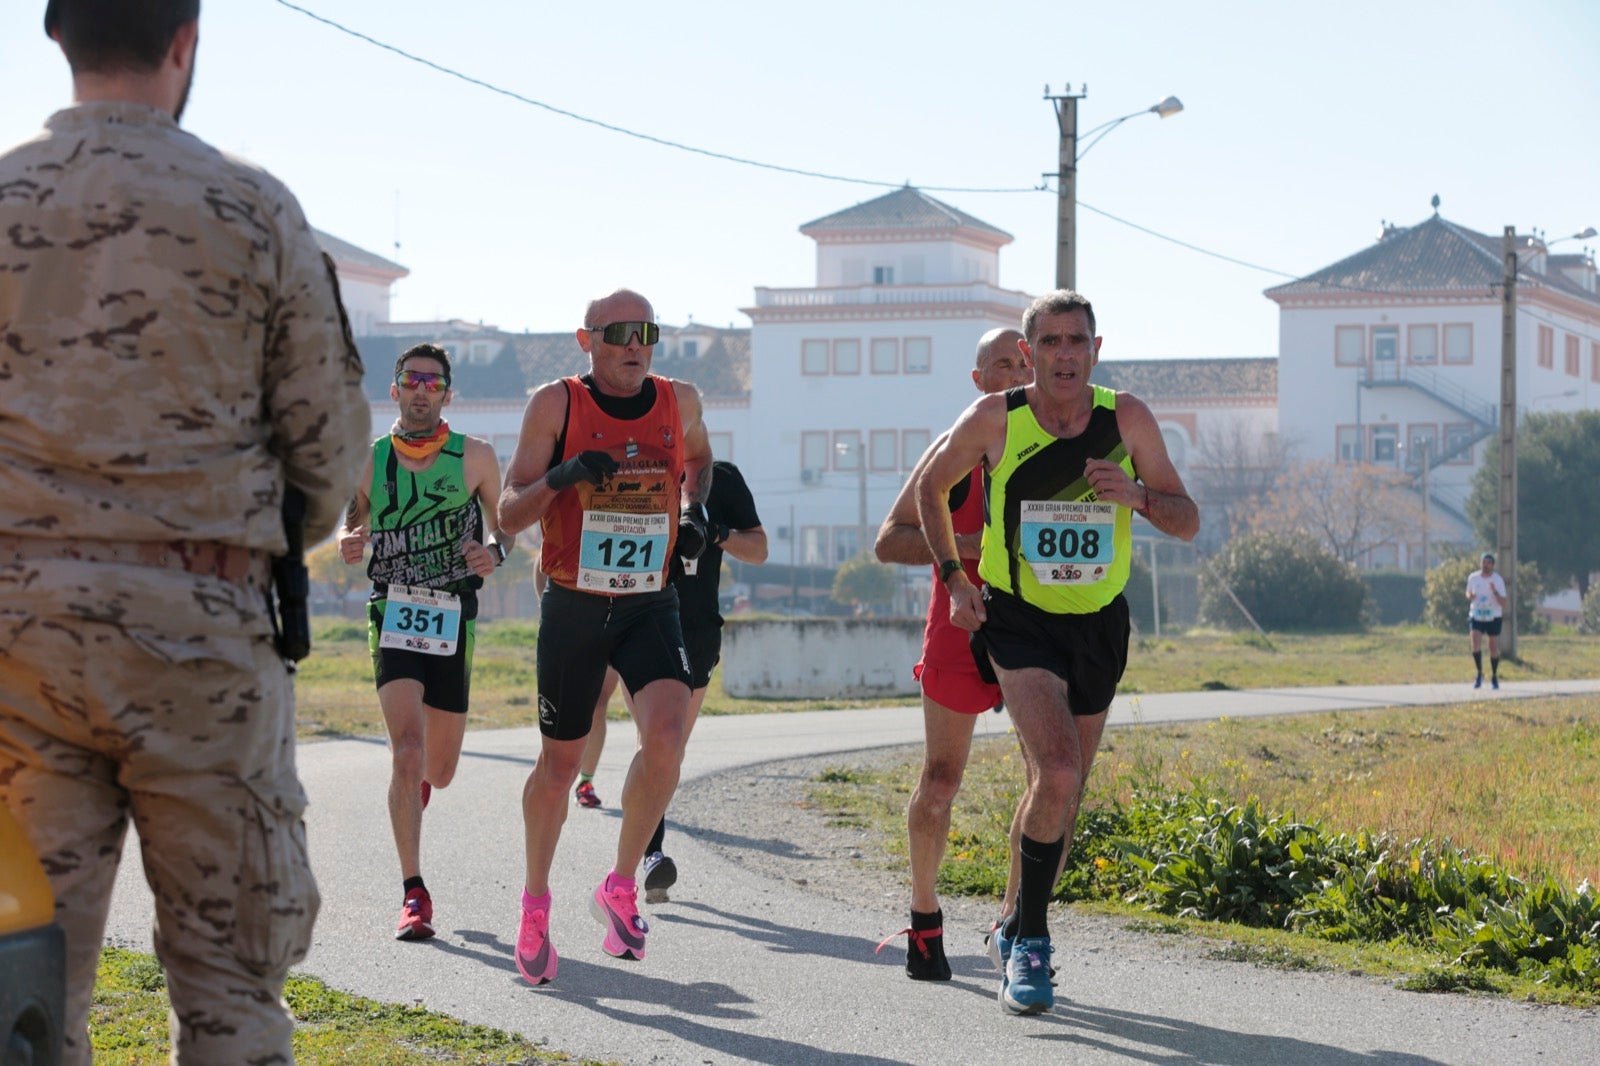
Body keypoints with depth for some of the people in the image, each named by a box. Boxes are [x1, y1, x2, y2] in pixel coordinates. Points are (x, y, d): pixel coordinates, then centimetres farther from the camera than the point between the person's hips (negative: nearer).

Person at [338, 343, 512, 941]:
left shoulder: (475, 457, 3)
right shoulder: (369, 460, 6)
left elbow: (503, 525, 11)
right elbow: (354, 530, 16)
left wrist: (494, 551, -12)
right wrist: (348, 544, -8)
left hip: (453, 618, 1)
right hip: (392, 613, -1)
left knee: (438, 770, 9)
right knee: (407, 750, -18)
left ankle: (417, 785, 50)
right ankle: (414, 895, -13)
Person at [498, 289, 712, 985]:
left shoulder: (679, 401, 2)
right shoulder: (556, 404, -7)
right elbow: (509, 516, -7)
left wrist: (695, 511, 8)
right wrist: (561, 477, -26)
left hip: (650, 607, 1)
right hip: (573, 607, -1)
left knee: (667, 734, -23)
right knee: (559, 763, 9)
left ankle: (620, 887, -4)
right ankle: (535, 903, 31)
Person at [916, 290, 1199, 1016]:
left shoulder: (1127, 418, -8)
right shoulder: (995, 419, -12)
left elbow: (1188, 523, -3)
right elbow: (931, 488, 6)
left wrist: (1136, 497, -24)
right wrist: (953, 578, -2)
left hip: (1099, 626, 3)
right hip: (1018, 621, -3)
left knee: (1062, 791, 12)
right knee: (1057, 774, -22)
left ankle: (1018, 930, 34)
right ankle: (1030, 939, -7)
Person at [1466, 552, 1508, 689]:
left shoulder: (1498, 580, -10)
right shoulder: (1473, 578, -2)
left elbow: (1504, 603, -14)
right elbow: (1468, 594, 16)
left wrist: (1495, 592, -31)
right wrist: (1470, 596, -9)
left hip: (1493, 617, -1)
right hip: (1476, 616, 1)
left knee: (1494, 648, 5)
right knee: (1476, 645, -16)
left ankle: (1494, 677, 23)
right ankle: (1479, 674, 1)